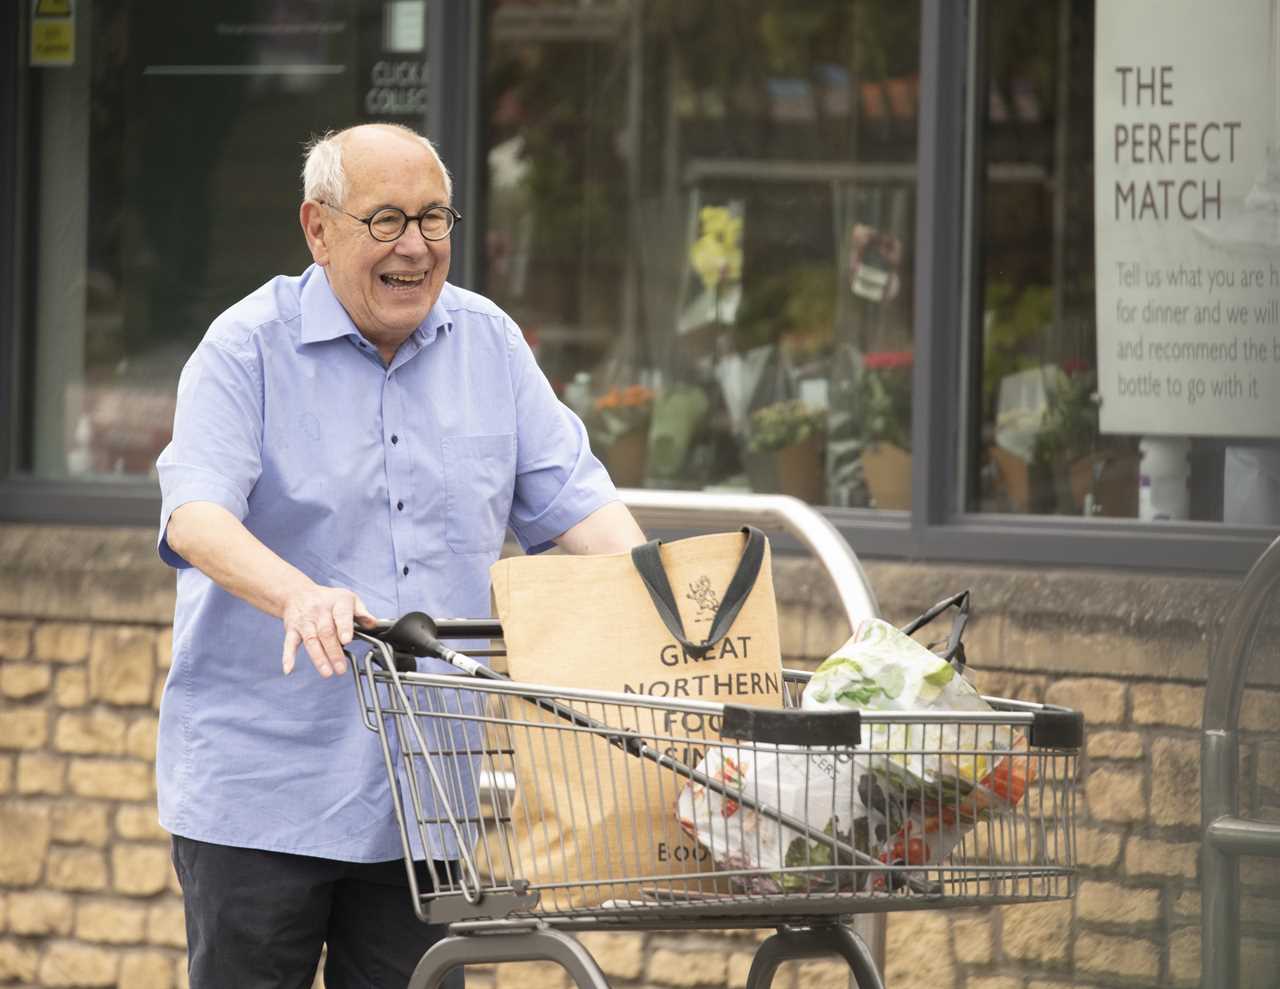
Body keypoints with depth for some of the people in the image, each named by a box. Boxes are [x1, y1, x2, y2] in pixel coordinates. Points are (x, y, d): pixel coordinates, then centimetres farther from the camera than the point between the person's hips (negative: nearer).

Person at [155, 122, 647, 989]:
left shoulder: (490, 346, 11)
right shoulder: (248, 349, -5)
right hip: (259, 787, -4)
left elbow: (574, 500, 9)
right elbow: (195, 517, -18)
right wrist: (299, 596, -38)